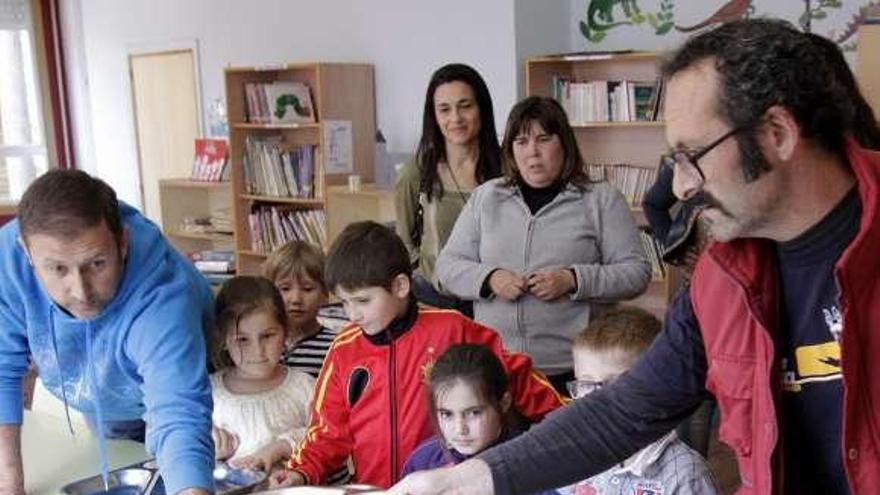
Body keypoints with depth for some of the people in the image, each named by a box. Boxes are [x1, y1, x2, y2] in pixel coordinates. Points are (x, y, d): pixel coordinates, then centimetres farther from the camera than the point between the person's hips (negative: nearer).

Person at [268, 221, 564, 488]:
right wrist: (302, 473, -4)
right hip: (371, 486, 3)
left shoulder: (450, 330, -5)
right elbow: (330, 431, 10)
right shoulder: (343, 350, 3)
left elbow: (510, 374, 5)